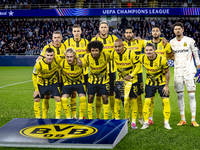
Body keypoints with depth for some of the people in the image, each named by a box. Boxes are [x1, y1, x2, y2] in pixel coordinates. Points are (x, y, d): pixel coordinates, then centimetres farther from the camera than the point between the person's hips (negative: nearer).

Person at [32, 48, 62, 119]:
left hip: (53, 83, 1)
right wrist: (36, 90, -13)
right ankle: (37, 118, 11)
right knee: (36, 99, -5)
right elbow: (34, 76, -14)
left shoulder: (57, 60, -26)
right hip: (41, 83, -1)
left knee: (58, 99, -9)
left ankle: (57, 118, 4)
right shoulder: (39, 64, -29)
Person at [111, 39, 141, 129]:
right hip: (120, 79, 3)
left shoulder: (130, 53, -19)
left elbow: (138, 66, -12)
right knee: (117, 100, -2)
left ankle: (133, 121, 7)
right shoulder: (113, 54, -9)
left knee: (133, 100, -2)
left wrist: (131, 75, -23)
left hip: (131, 79, -3)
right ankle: (116, 120, 10)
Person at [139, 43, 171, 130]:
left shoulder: (162, 59, -24)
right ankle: (146, 122, 7)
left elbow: (167, 72, -12)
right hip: (150, 82, 2)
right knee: (147, 101, -4)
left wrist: (166, 86, -10)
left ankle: (166, 122, 6)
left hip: (161, 82, -2)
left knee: (166, 101, -6)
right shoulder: (142, 58, -17)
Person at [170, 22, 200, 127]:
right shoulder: (171, 42, 9)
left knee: (191, 95, -6)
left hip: (189, 70, -3)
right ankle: (183, 119, 11)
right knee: (179, 95, 3)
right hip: (177, 71, 3)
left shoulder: (189, 41, 0)